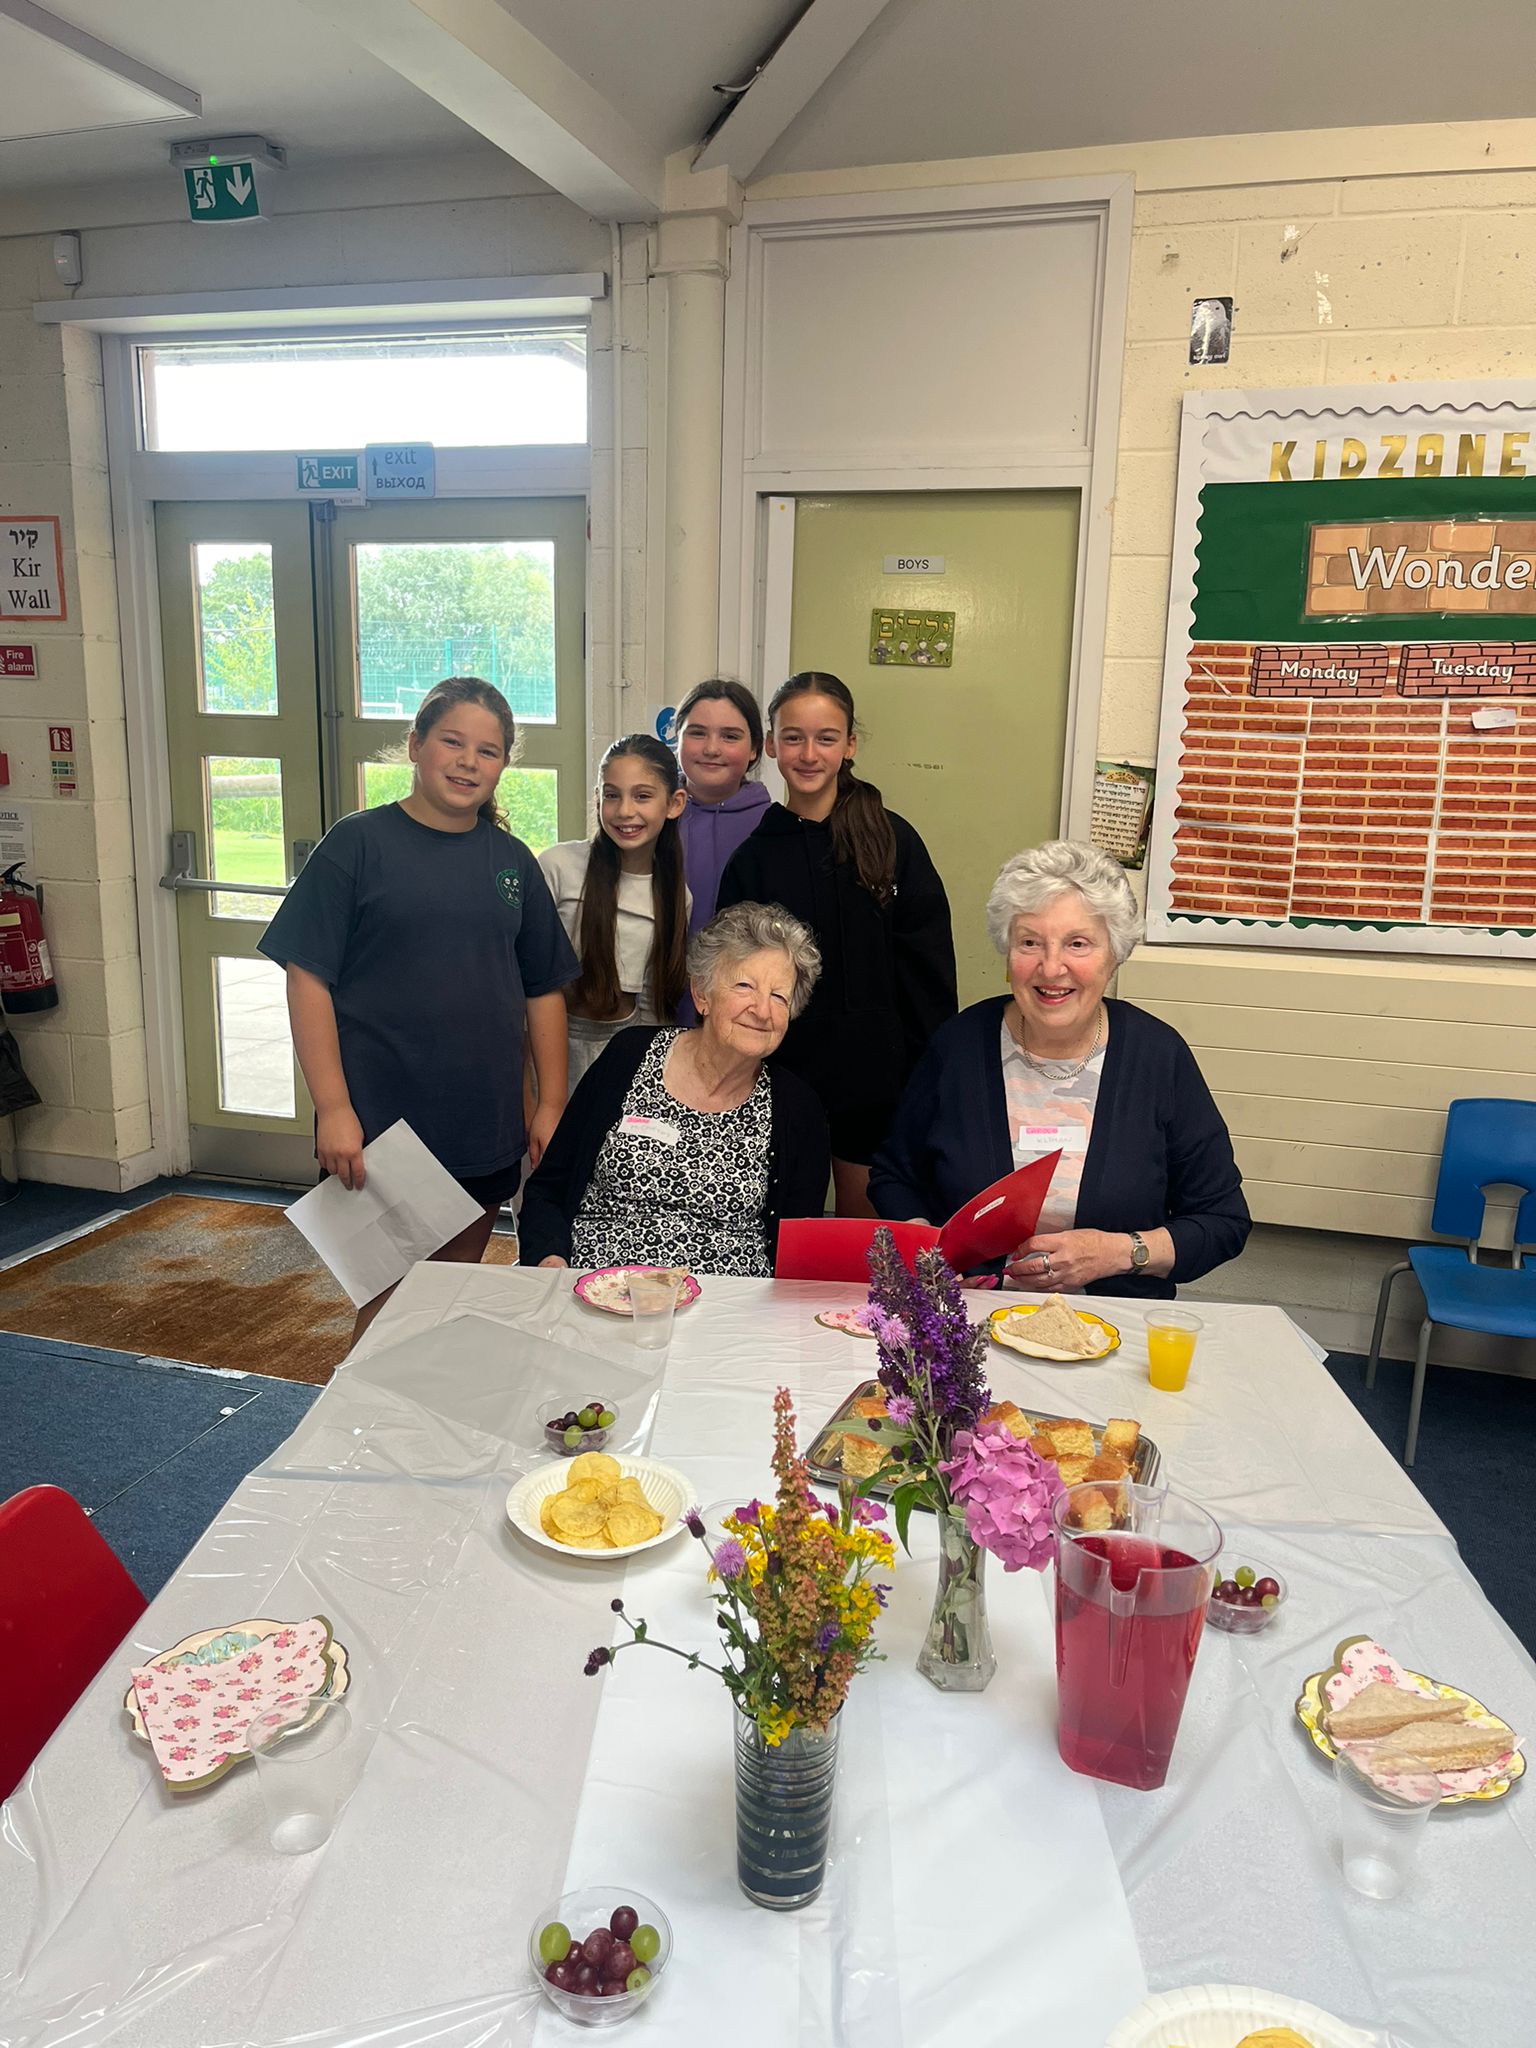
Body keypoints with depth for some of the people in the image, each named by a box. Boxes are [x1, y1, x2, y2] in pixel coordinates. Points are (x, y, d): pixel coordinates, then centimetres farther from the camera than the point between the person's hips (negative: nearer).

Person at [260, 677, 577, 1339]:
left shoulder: (512, 861, 8)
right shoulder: (359, 843, -5)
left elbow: (543, 991, 11)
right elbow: (309, 979, -8)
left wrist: (551, 1106, 7)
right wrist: (333, 1108, -14)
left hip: (485, 1130, 4)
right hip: (378, 1128, -4)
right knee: (388, 1303, 4)